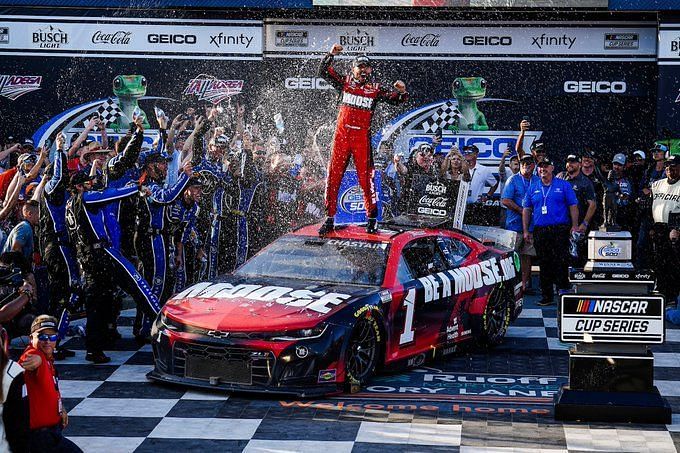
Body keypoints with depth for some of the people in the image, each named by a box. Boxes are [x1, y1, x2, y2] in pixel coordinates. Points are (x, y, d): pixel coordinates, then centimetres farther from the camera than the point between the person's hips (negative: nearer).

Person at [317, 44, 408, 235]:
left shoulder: (375, 89, 6)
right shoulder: (344, 83, 8)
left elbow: (395, 99, 3)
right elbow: (323, 71, 7)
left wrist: (402, 91, -18)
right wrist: (331, 55, -6)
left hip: (362, 138, -1)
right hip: (341, 135, 1)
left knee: (366, 178, -4)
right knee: (333, 177, 0)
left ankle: (372, 218, 6)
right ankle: (329, 218, 6)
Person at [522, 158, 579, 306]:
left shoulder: (563, 185, 5)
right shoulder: (533, 187, 13)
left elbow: (573, 206, 3)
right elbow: (526, 209, 14)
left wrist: (574, 226, -4)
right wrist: (526, 230, 9)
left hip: (560, 229, -3)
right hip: (539, 231, 3)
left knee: (561, 262, -9)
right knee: (544, 264, 5)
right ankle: (546, 295, 11)